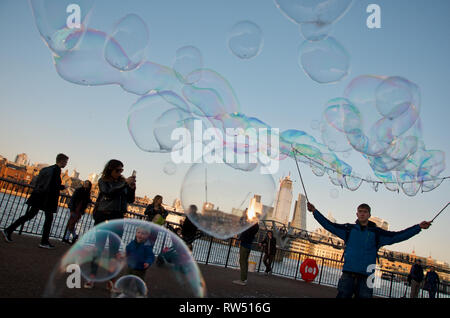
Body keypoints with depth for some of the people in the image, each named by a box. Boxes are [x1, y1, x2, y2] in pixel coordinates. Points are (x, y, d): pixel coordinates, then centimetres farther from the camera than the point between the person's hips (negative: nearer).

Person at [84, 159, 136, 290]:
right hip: (103, 217, -2)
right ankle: (92, 277, 7)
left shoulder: (123, 182, 9)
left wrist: (132, 188, -9)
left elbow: (130, 200, 8)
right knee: (99, 247, 1)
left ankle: (111, 280, 5)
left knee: (114, 249, 2)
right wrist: (125, 184, -20)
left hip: (118, 218, 2)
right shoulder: (103, 181, 3)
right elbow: (108, 192, -16)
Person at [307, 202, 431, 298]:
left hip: (366, 276, 0)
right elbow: (329, 225, 12)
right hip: (348, 274, 0)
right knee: (342, 296, -1)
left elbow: (397, 236, 6)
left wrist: (419, 227, 1)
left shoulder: (376, 233, 9)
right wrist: (315, 211, 8)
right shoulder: (349, 229, 10)